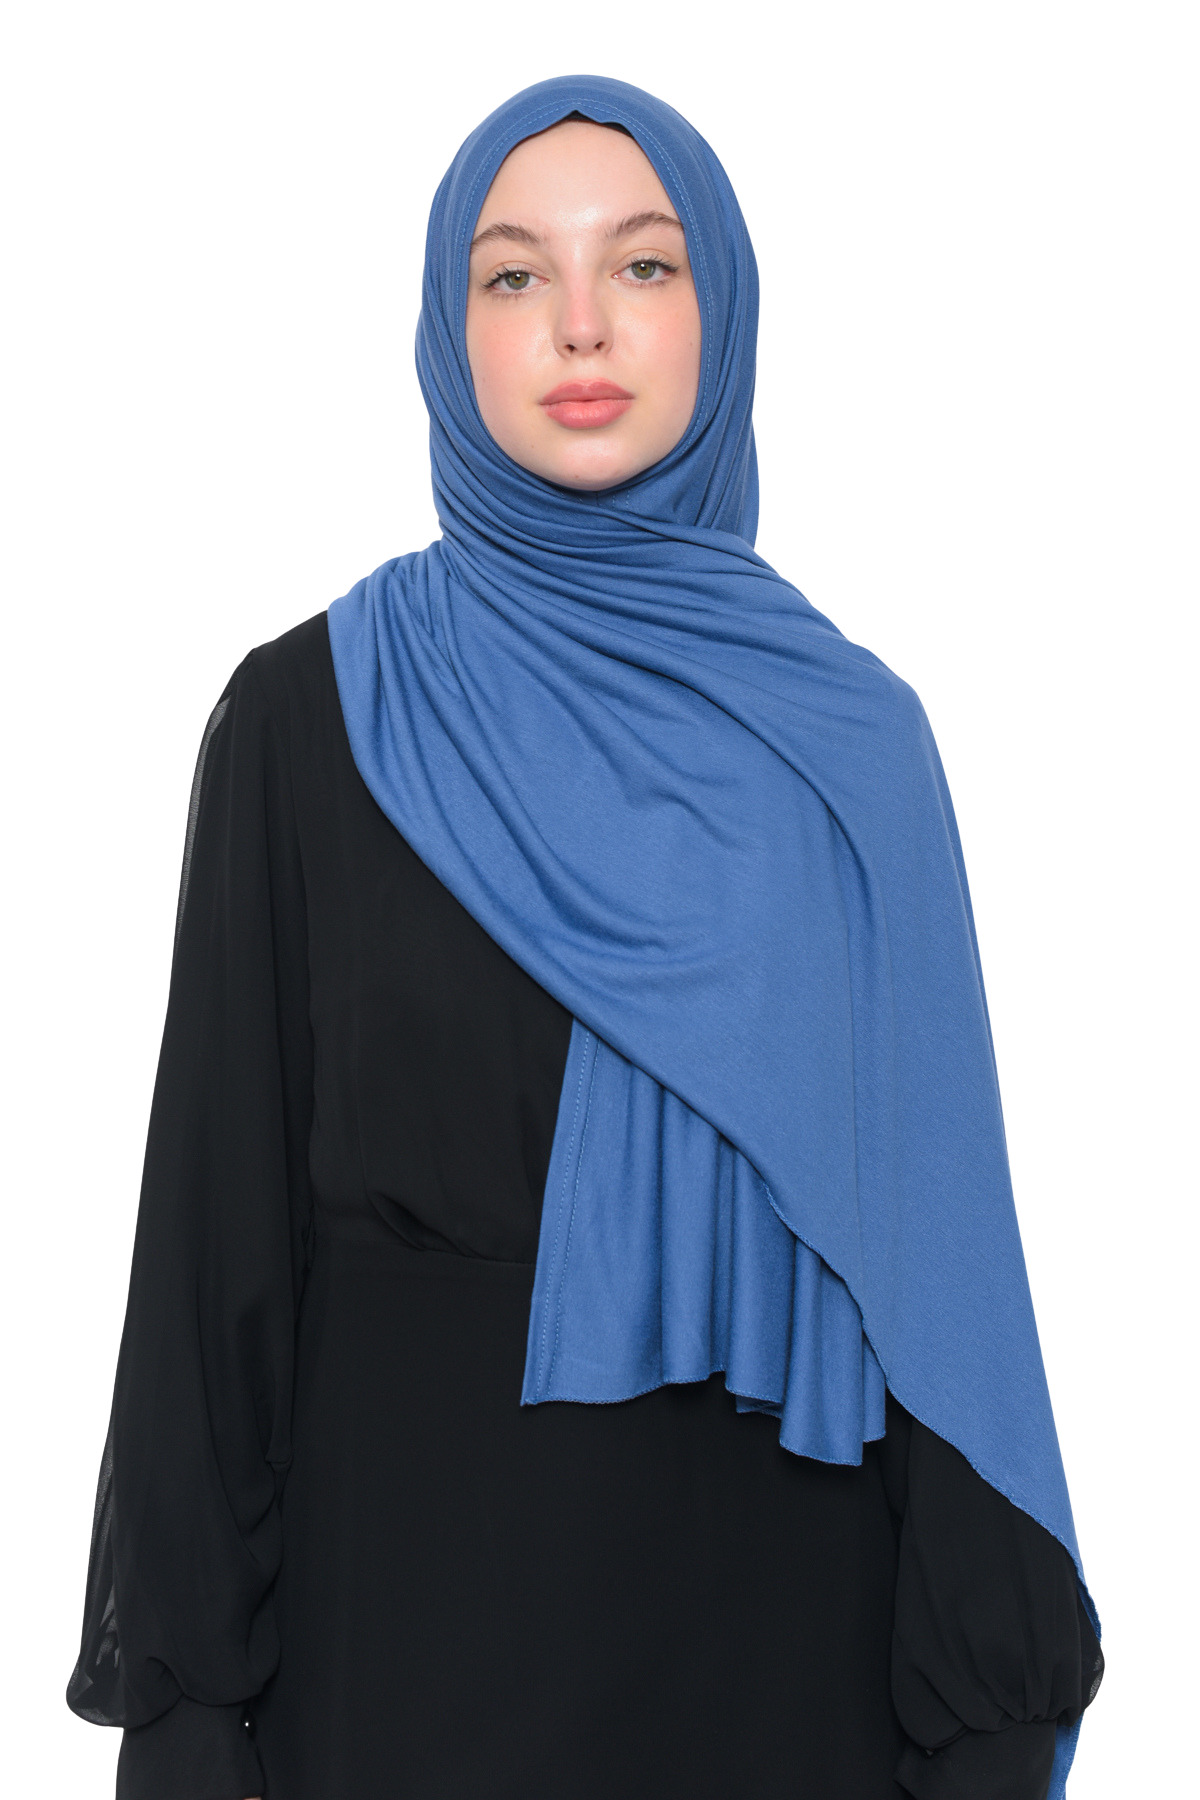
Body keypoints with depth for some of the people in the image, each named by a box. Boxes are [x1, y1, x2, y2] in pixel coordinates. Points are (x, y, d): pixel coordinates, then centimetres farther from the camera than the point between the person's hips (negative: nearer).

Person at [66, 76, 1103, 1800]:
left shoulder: (847, 737, 1)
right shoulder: (306, 719, -2)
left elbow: (938, 1247, 0)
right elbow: (223, 1208, -3)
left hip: (778, 1603, 2)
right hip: (419, 1571, -1)